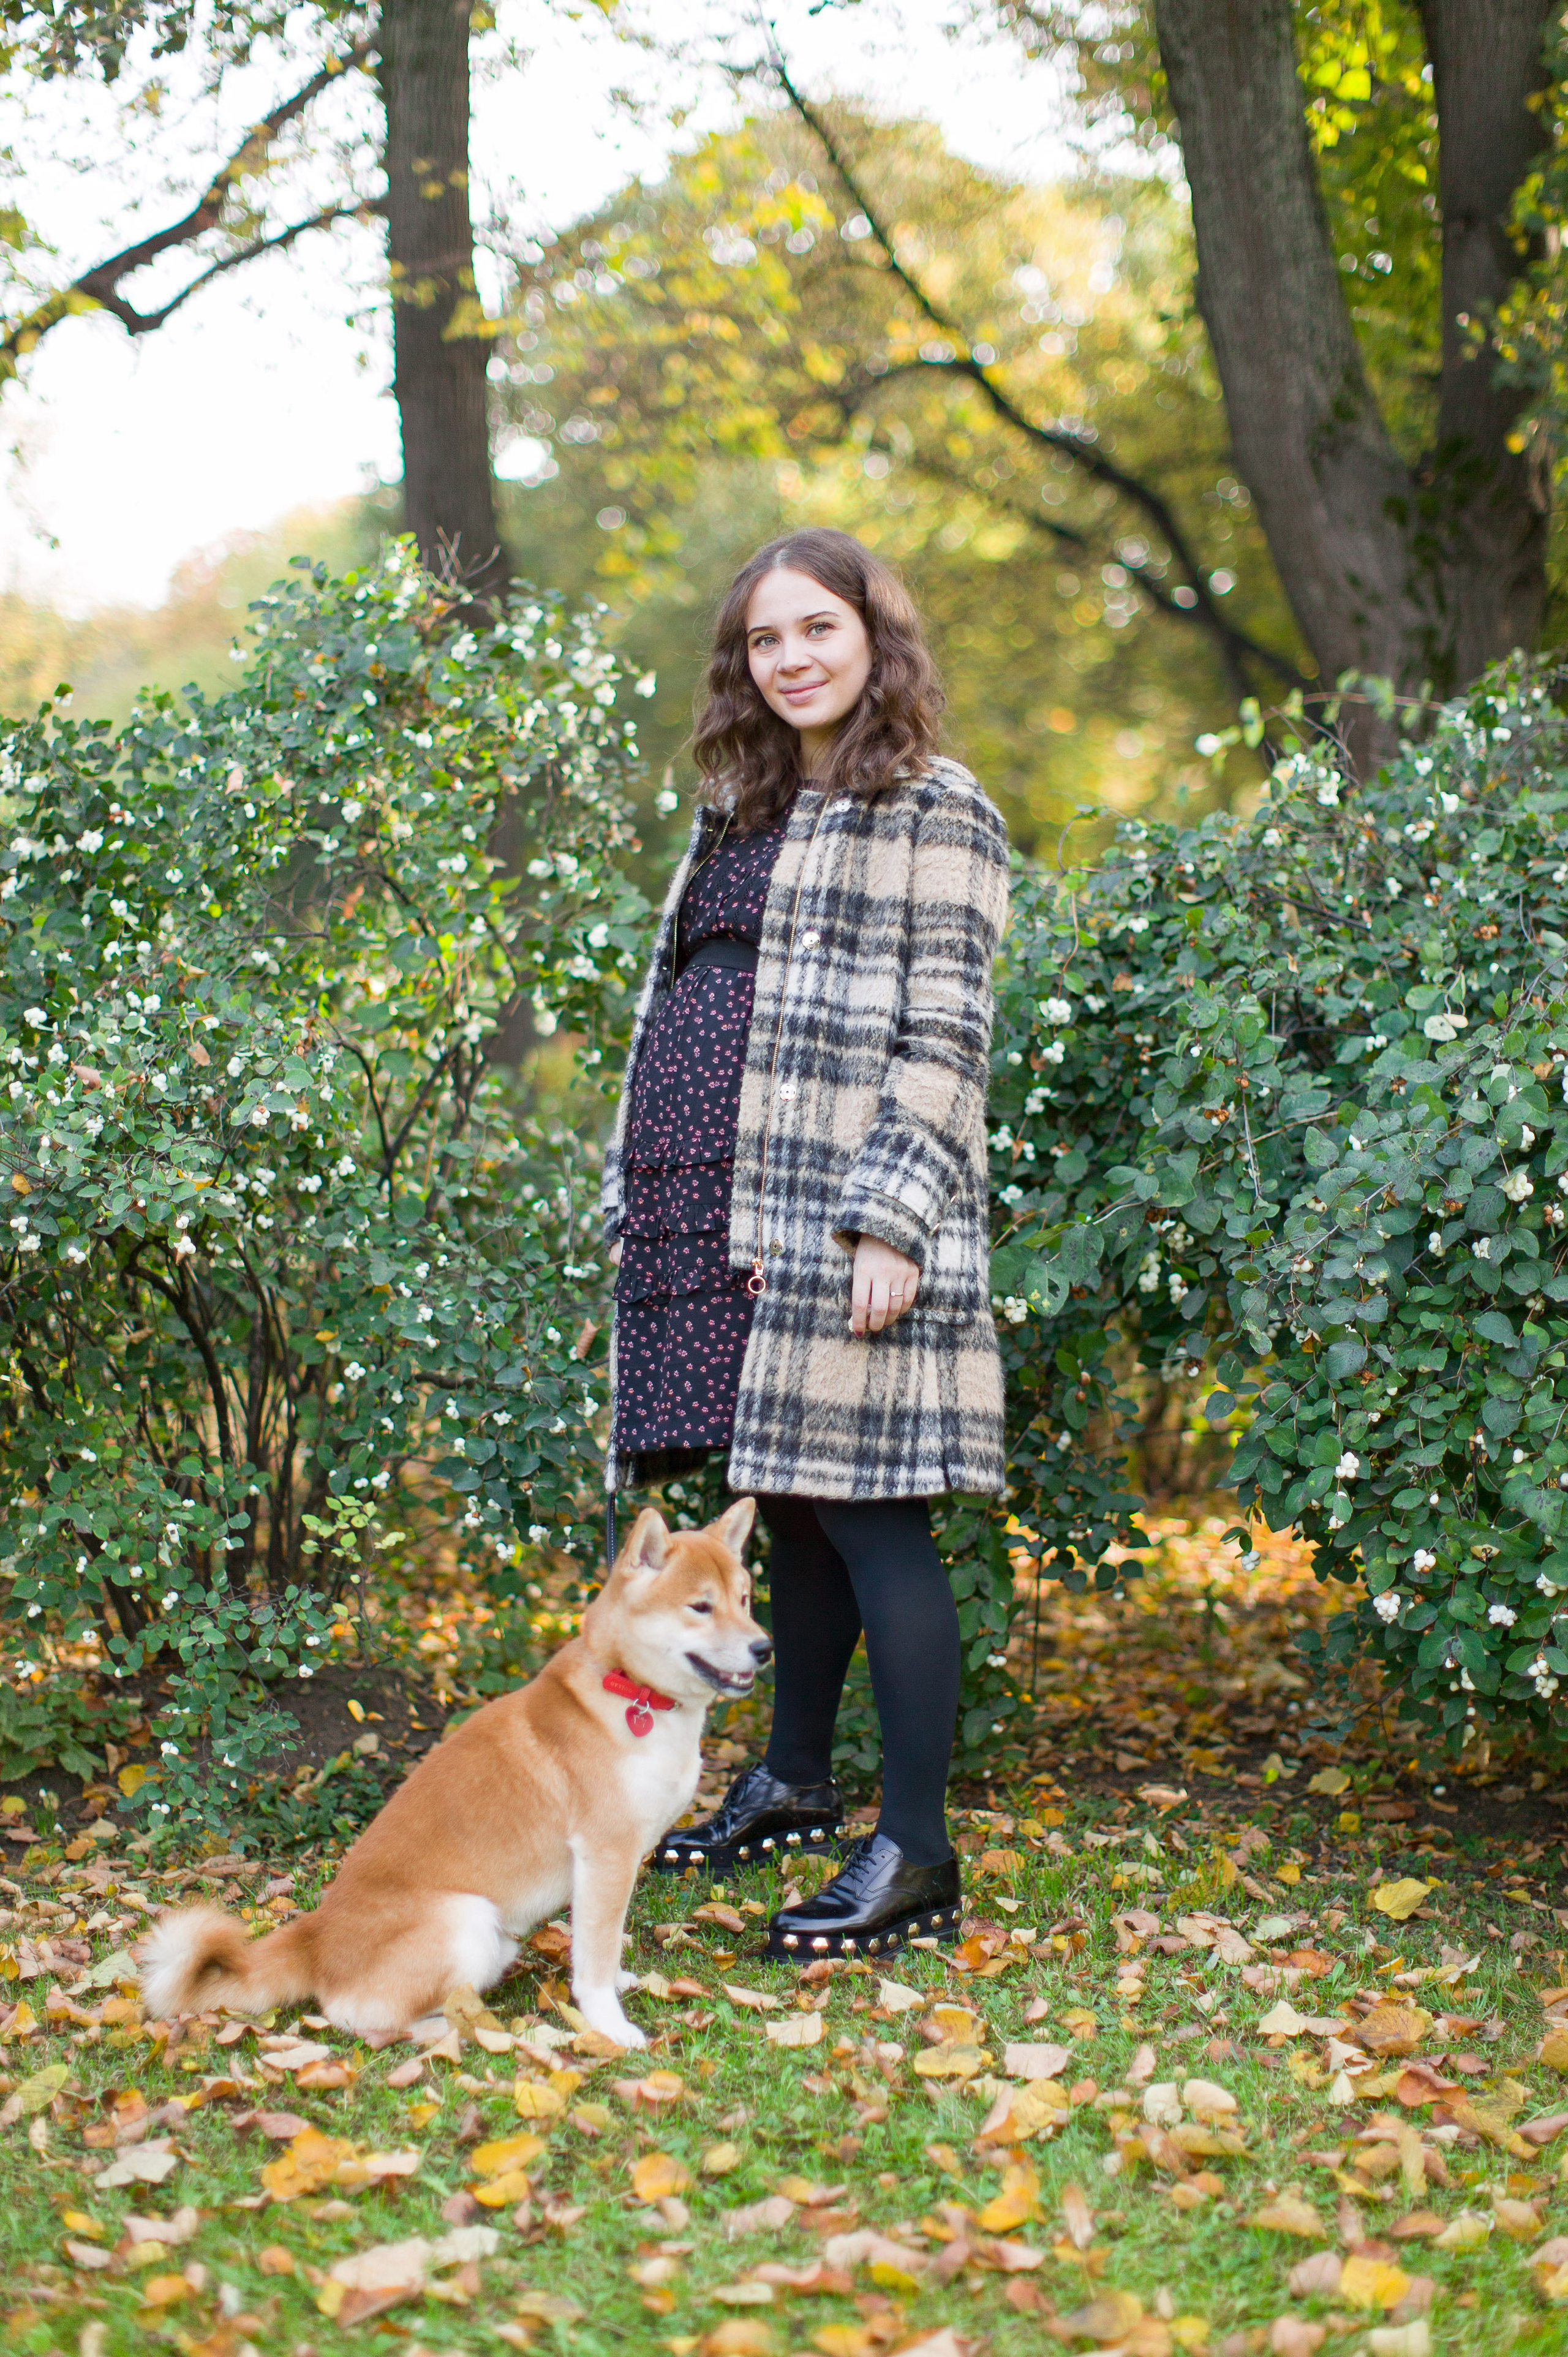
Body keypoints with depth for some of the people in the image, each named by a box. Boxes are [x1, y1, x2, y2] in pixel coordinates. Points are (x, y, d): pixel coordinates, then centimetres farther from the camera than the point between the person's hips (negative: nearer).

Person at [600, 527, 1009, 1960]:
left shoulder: (934, 815, -3)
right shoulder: (742, 817, 20)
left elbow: (942, 1041, -10)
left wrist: (888, 1223, -18)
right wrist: (637, 1202, 19)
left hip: (836, 1223, -7)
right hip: (717, 1221, 7)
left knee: (866, 1513, -7)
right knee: (787, 1508, 14)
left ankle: (917, 1859, -2)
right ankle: (794, 1785, 28)